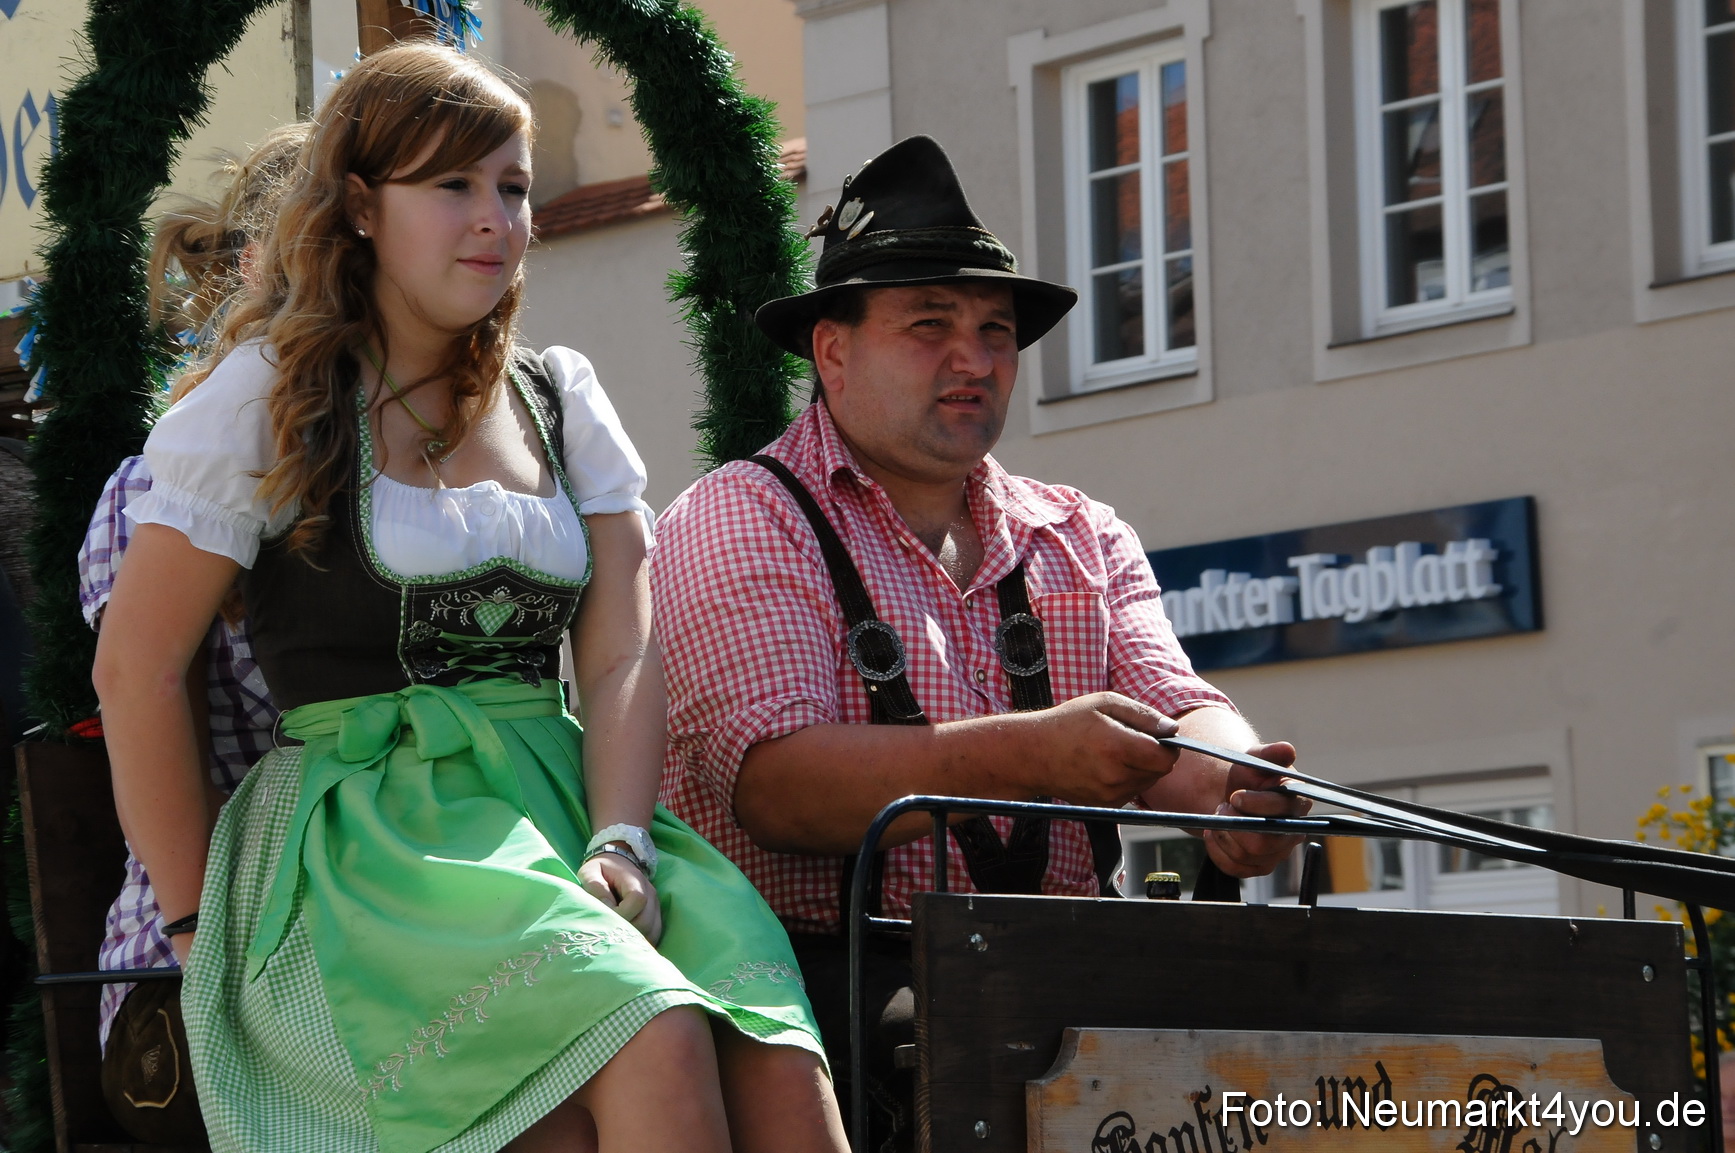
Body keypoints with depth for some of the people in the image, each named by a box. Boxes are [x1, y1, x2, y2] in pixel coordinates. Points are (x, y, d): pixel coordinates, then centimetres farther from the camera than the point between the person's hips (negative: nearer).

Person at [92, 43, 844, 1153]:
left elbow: (621, 658, 8)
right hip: (359, 837, -4)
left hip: (558, 807, 4)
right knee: (655, 1043, -34)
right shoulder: (276, 393, 4)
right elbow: (135, 670, 1)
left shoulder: (559, 397, 18)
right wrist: (203, 924, -1)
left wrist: (621, 846, -11)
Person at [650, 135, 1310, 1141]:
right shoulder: (738, 522, 3)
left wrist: (1233, 787, -18)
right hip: (827, 974, -6)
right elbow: (774, 782, -12)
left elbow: (1177, 714, 8)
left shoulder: (1082, 538, 22)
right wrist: (1029, 757, -25)